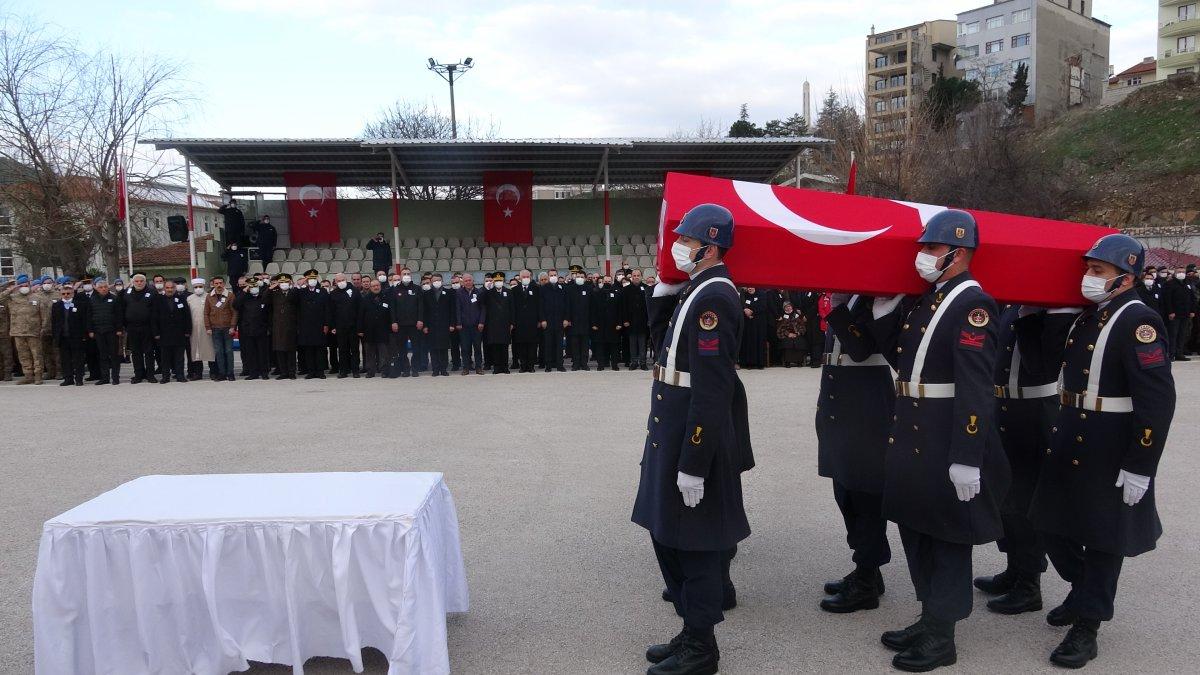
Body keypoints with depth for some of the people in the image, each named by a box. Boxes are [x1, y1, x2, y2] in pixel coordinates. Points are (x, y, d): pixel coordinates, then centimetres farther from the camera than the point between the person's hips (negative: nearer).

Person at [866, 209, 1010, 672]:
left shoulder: (972, 304, -17)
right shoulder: (926, 299, 12)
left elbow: (976, 389, -22)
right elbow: (898, 355, 16)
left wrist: (967, 459, -25)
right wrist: (884, 309, 4)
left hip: (946, 444, -9)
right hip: (911, 438, 9)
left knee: (948, 540, 4)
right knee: (917, 531, 18)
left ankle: (941, 638, 17)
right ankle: (930, 619, 33)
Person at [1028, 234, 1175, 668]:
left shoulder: (1138, 323, -16)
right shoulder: (1087, 317, 10)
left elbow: (1158, 401, -21)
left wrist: (1139, 468, -22)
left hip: (1111, 454, -8)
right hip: (1069, 445, 8)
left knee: (1103, 539, 6)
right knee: (1053, 526, 17)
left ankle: (1086, 627, 18)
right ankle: (1083, 592, 40)